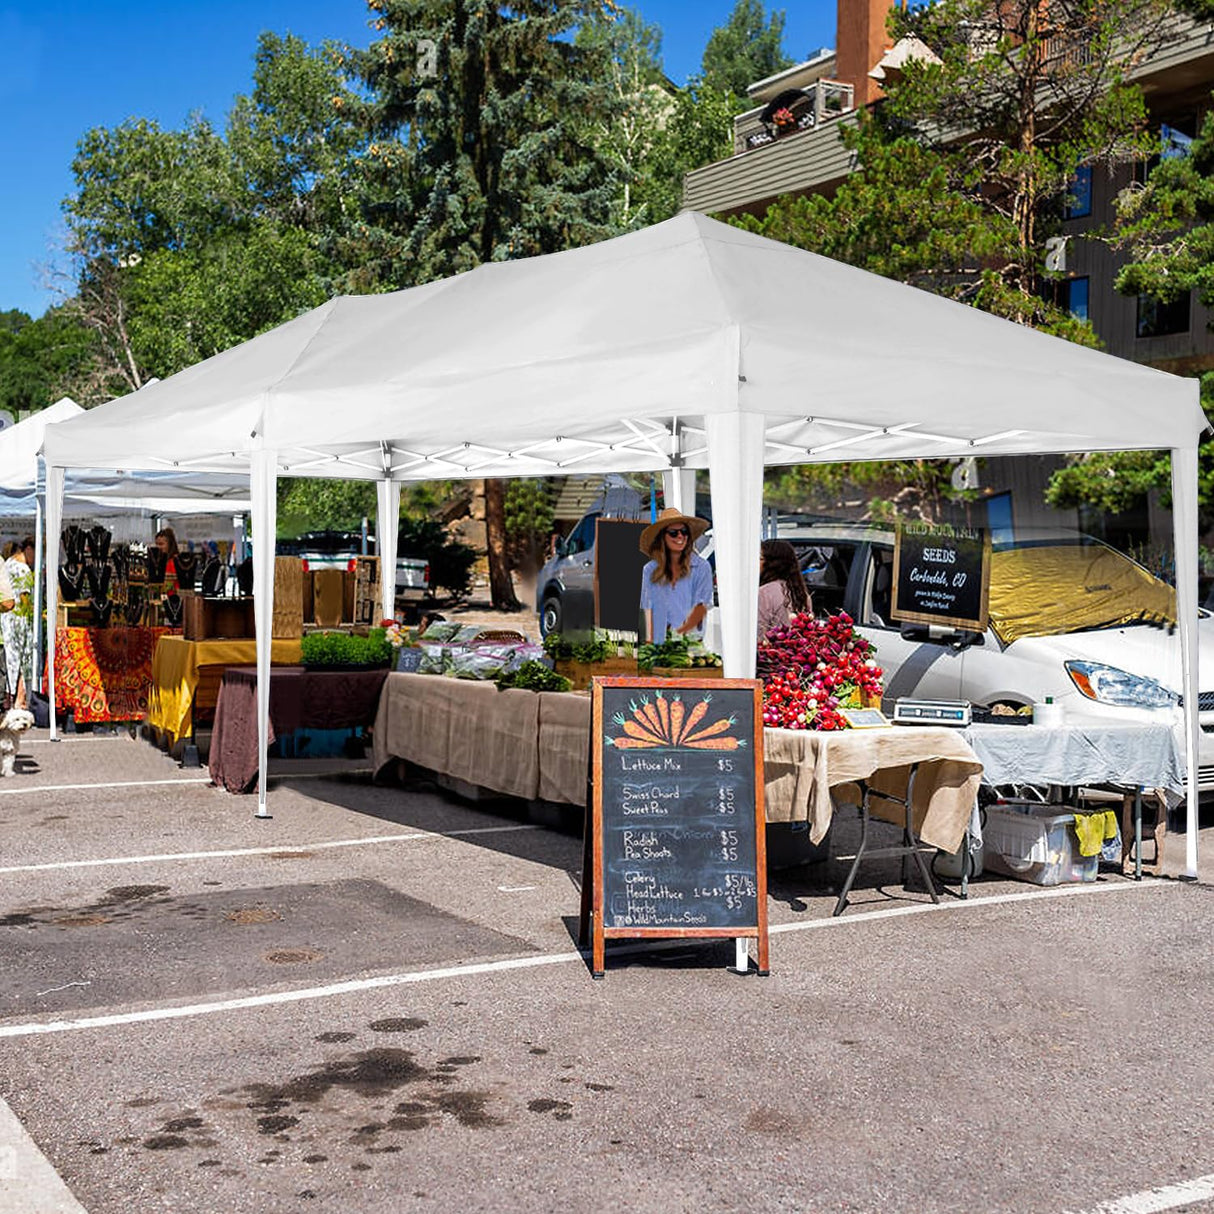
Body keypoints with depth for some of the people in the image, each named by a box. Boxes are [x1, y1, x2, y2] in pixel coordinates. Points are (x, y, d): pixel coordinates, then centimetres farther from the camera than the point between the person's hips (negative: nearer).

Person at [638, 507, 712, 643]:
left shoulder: (701, 567, 2)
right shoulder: (650, 570, 9)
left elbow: (702, 607, -3)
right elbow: (648, 609, 6)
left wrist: (681, 633, -15)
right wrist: (650, 644, -4)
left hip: (691, 641, -1)